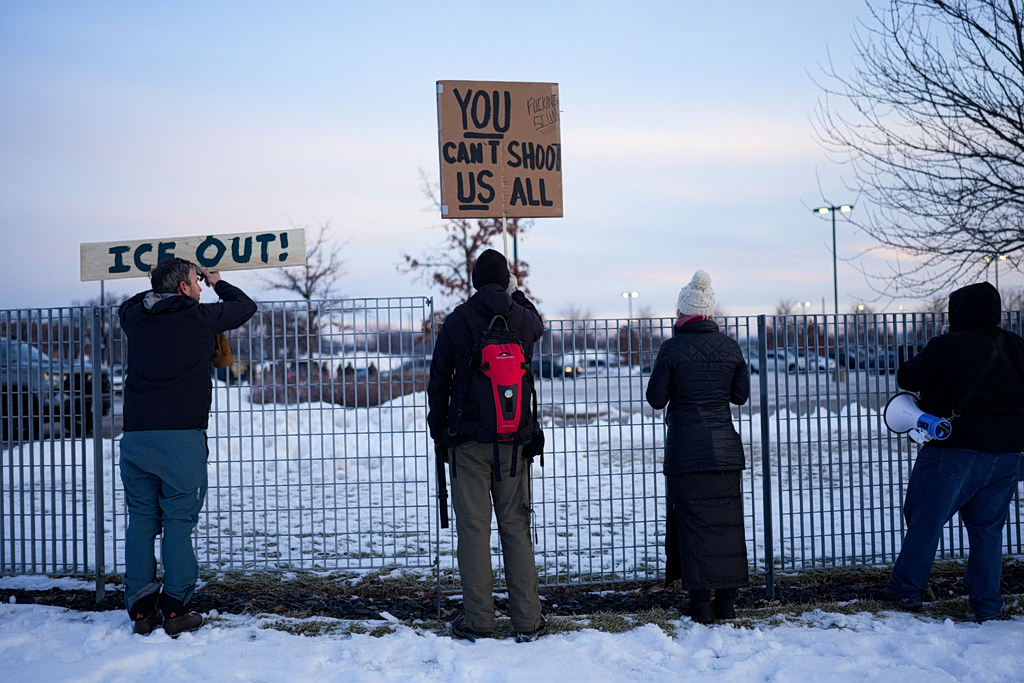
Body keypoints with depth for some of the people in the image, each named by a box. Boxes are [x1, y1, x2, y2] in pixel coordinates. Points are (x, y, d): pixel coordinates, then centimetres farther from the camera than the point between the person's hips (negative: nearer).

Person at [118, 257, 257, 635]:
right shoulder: (199, 318, -2)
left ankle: (141, 609, 12)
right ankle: (176, 610, 3)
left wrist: (158, 290, 38)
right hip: (182, 438, -4)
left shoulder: (136, 318, 10)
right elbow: (246, 305, 15)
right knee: (179, 522, 1)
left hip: (136, 436, 5)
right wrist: (217, 282, 30)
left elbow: (128, 304, 37)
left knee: (140, 520, 9)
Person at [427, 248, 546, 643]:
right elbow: (539, 324, 30)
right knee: (516, 526, 7)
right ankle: (527, 621, 10)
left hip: (468, 439, -2)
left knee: (473, 528, 2)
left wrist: (438, 434, 10)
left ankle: (477, 621, 6)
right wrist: (515, 293, 38)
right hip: (514, 440, 2)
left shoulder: (456, 322, -3)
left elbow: (438, 382, 1)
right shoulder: (523, 319, 2)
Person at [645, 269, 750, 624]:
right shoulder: (729, 347, 3)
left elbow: (656, 399, -4)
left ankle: (701, 602, 5)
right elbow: (741, 394, 10)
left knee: (692, 520, 3)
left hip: (686, 448, -3)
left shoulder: (672, 348, -8)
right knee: (727, 519, 10)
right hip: (725, 446, 4)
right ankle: (727, 600, 15)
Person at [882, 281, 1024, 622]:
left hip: (955, 452, -6)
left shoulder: (948, 347, -15)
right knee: (988, 528, 14)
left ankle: (904, 589, 14)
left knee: (925, 519, 6)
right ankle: (987, 604, 16)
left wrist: (926, 360, 8)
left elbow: (907, 378, -7)